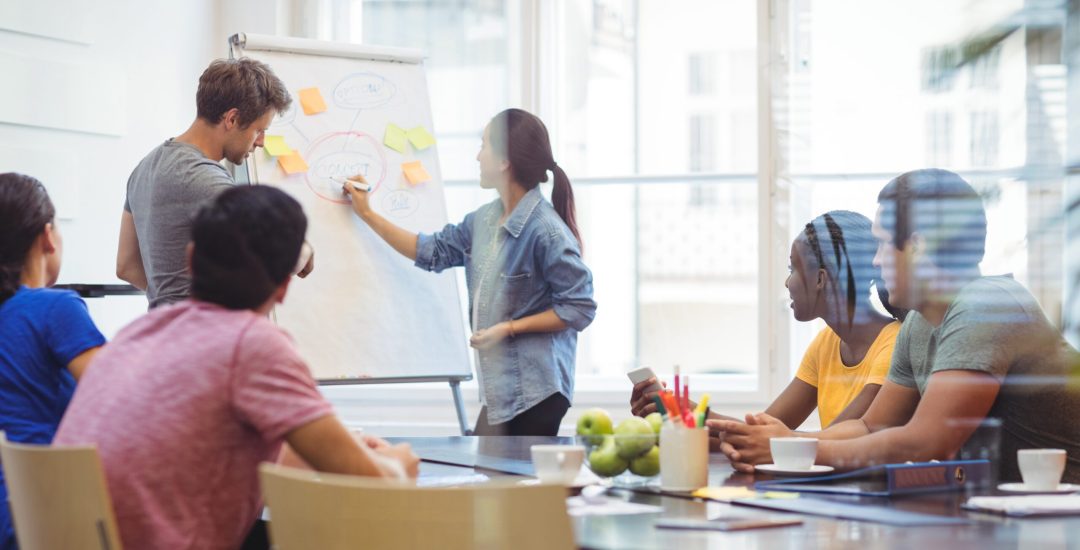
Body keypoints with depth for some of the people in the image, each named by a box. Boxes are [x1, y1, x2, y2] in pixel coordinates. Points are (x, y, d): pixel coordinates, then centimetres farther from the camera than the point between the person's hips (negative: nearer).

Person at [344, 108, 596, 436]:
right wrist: (367, 215, 25)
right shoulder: (484, 220, 10)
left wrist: (509, 328, -15)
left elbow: (580, 308, -14)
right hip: (499, 387, 8)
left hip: (535, 390, -8)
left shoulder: (545, 230, -16)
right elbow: (431, 252, 23)